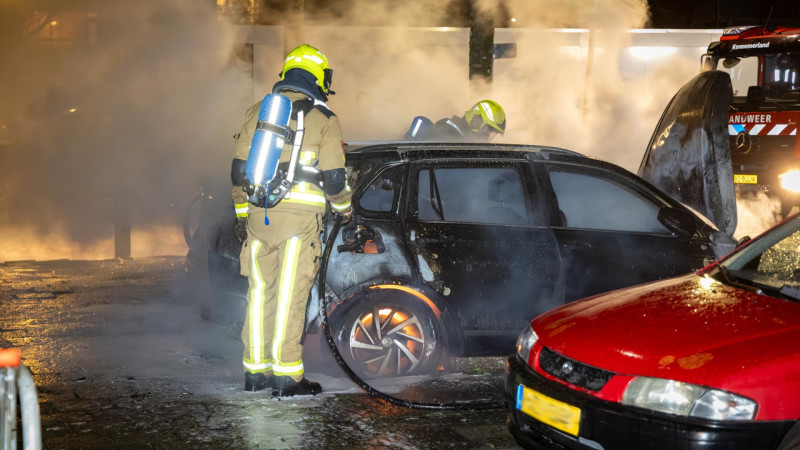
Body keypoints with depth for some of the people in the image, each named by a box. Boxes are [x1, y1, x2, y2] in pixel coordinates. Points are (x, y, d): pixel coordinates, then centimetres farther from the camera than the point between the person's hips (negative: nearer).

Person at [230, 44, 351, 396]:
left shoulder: (257, 112, 11)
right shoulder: (324, 120, -1)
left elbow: (239, 171, 11)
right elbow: (333, 179, -4)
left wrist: (241, 214, 20)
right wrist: (344, 208, 15)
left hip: (258, 215, 4)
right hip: (300, 218, -4)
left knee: (260, 292, 12)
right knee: (290, 296, -2)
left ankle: (255, 370, 18)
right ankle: (286, 376, 0)